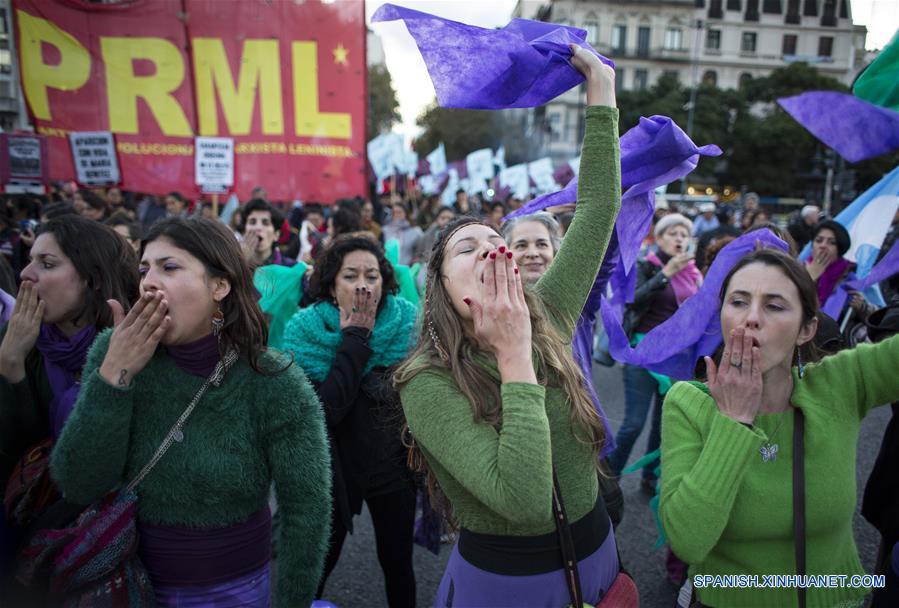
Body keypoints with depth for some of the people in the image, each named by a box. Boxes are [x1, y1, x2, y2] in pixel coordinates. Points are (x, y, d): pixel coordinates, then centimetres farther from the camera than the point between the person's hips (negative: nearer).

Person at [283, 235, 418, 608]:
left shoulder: (406, 324, -10)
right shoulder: (306, 332, -14)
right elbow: (325, 411, -27)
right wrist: (355, 339, -25)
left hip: (394, 465, 2)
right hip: (336, 467, -1)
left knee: (398, 562, 16)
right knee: (318, 564, 14)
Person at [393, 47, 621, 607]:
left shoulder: (547, 320, -8)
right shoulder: (427, 384, -21)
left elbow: (599, 208, -6)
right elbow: (524, 500, -32)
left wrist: (601, 89, -8)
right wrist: (515, 358, -30)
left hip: (594, 558, 5)